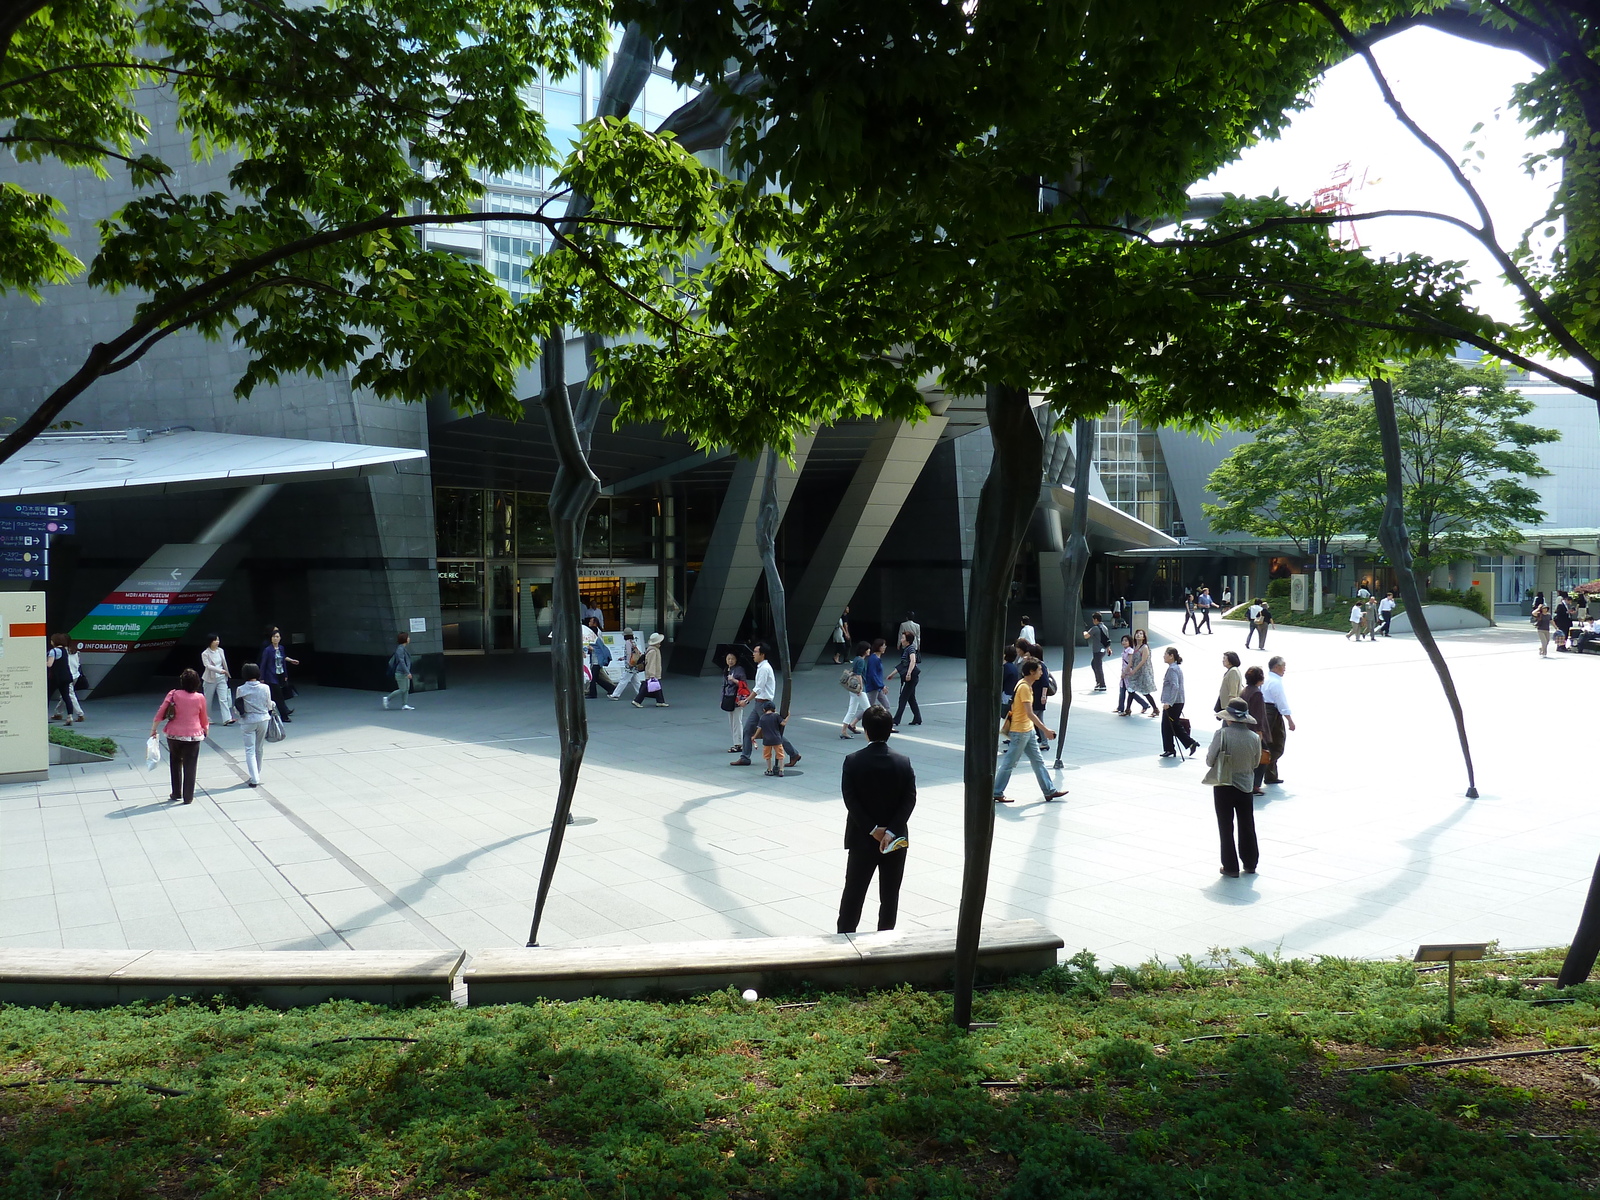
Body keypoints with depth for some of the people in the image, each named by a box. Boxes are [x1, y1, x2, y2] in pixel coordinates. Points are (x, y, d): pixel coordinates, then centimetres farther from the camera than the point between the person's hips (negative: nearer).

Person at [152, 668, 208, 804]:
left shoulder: (173, 695, -5)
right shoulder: (200, 698, -5)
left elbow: (160, 713, -6)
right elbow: (203, 719, 6)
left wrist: (153, 729, 6)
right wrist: (206, 729, 25)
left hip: (174, 735, 1)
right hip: (193, 736, -1)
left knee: (175, 763, 20)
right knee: (190, 766, 5)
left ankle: (176, 793, 24)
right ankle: (188, 797, 7)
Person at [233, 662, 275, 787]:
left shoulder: (240, 689, -11)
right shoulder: (265, 688, -8)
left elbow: (237, 708, -5)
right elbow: (269, 706, 1)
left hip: (248, 722, -2)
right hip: (263, 720, 2)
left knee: (250, 751, 1)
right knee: (259, 749, 17)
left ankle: (255, 779, -9)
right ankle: (257, 775, 30)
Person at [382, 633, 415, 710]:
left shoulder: (403, 648, 11)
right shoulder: (400, 649, -17)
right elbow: (401, 661, -23)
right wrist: (408, 672, -26)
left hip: (405, 673, 10)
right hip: (400, 673, -10)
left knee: (406, 689, 7)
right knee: (402, 690, -5)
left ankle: (404, 705, 10)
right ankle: (387, 699, 9)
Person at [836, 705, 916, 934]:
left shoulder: (852, 761, -10)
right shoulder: (903, 763, -6)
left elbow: (850, 799, -14)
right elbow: (910, 800, -12)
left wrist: (873, 829, -12)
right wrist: (890, 831, -17)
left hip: (862, 838, -1)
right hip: (896, 841, 1)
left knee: (854, 892, 10)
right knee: (890, 894, 11)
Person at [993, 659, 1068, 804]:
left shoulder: (1026, 685, 9)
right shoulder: (1024, 687, -21)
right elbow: (1030, 713, -27)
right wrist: (1045, 730, -26)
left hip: (1028, 730, 10)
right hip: (1020, 731, -10)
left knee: (1038, 761, 13)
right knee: (1009, 763, -1)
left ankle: (1050, 791, 19)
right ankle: (997, 793, 8)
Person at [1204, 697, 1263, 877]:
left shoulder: (1221, 735, -18)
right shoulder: (1254, 738, -8)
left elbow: (1209, 760, -13)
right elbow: (1255, 763, 4)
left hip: (1223, 787, -3)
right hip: (1245, 787, 3)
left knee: (1226, 828, 8)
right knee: (1247, 826, 18)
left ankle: (1231, 867, 11)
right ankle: (1250, 864, 27)